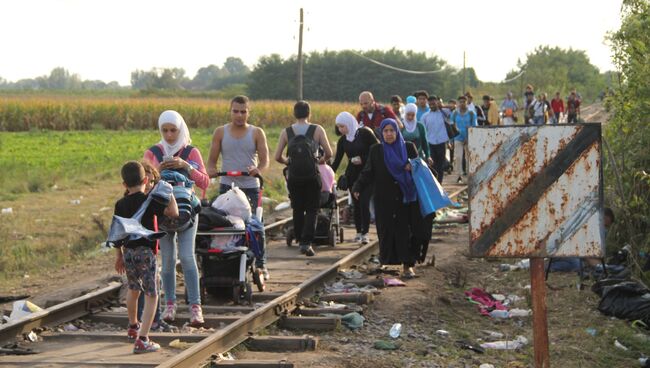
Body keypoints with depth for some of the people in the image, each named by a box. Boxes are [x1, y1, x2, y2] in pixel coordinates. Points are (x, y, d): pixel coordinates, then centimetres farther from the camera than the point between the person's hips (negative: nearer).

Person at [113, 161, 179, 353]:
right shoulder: (149, 201, -12)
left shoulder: (120, 204, 5)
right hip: (145, 252, -6)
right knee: (151, 296, -1)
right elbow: (173, 212, -19)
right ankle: (142, 340, -13)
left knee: (133, 289, 28)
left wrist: (119, 255, 22)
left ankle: (133, 326, 49)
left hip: (128, 252, 6)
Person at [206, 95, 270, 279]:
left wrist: (258, 170, -23)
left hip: (251, 186, 0)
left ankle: (261, 264, 9)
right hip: (227, 186, 0)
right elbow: (212, 160, 10)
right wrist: (211, 170, -13)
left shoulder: (257, 133, 6)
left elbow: (265, 159, 0)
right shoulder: (220, 133, 9)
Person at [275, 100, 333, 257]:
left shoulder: (286, 132, 3)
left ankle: (300, 240, 20)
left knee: (297, 210, 15)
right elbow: (329, 153, -2)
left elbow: (278, 157, 1)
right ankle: (307, 242, -10)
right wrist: (322, 160, 19)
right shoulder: (317, 130, -1)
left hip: (293, 176, 2)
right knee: (311, 210, 3)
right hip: (312, 176, -2)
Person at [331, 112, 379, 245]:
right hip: (352, 175, 5)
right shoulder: (342, 140, 6)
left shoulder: (364, 133, -9)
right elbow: (337, 161, 8)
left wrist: (363, 159, -13)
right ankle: (358, 232, 14)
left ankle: (365, 233, -10)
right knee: (356, 204, 5)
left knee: (364, 202, -12)